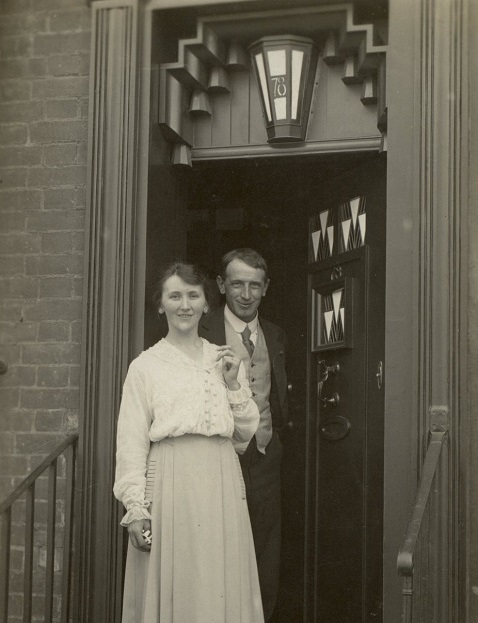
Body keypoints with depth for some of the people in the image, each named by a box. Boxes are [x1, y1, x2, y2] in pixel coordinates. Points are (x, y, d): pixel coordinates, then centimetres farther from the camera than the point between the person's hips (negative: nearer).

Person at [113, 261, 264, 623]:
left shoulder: (226, 361, 13)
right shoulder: (146, 366, 1)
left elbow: (245, 433, 12)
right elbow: (132, 444, -2)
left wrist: (233, 385, -1)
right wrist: (136, 509, -10)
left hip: (222, 485, 3)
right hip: (171, 485, -3)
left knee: (222, 590, 5)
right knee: (172, 590, 1)